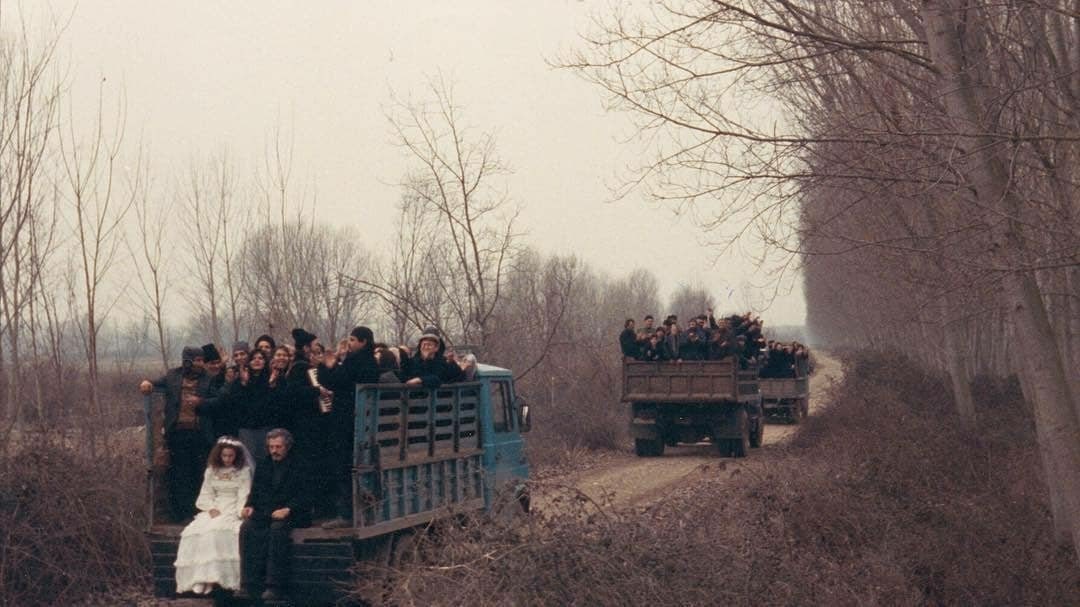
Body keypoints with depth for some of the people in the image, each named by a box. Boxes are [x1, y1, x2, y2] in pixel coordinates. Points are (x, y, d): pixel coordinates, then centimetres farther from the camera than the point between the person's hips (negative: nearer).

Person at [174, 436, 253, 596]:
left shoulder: (244, 471, 5)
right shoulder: (211, 471, 16)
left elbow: (244, 497, -2)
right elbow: (206, 494, 13)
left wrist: (238, 514, -18)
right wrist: (211, 508, -7)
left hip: (233, 511, -4)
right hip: (215, 510, 4)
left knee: (219, 530, -34)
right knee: (196, 530, -26)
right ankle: (200, 579, -30)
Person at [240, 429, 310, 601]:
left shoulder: (298, 469, 6)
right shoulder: (262, 468, 22)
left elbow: (302, 498, -3)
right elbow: (255, 494, 19)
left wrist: (287, 509, -20)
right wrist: (249, 506, -3)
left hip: (287, 515, -4)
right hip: (263, 514, 4)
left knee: (277, 528, -37)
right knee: (247, 528, -28)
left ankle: (274, 586, -37)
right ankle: (251, 585, -29)